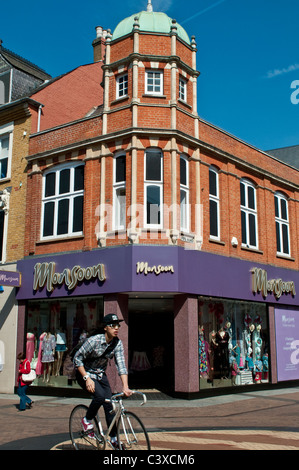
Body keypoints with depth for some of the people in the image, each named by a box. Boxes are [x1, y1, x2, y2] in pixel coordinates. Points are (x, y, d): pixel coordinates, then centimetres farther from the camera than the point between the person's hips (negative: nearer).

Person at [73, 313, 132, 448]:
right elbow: (77, 359, -20)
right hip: (85, 373, -5)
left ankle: (114, 438, 10)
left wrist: (125, 386, -28)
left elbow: (121, 365, -17)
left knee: (110, 403, -4)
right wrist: (87, 379, -26)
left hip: (100, 374, 5)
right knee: (100, 395, -28)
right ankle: (87, 421, -1)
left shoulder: (118, 343, -13)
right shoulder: (93, 341, -27)